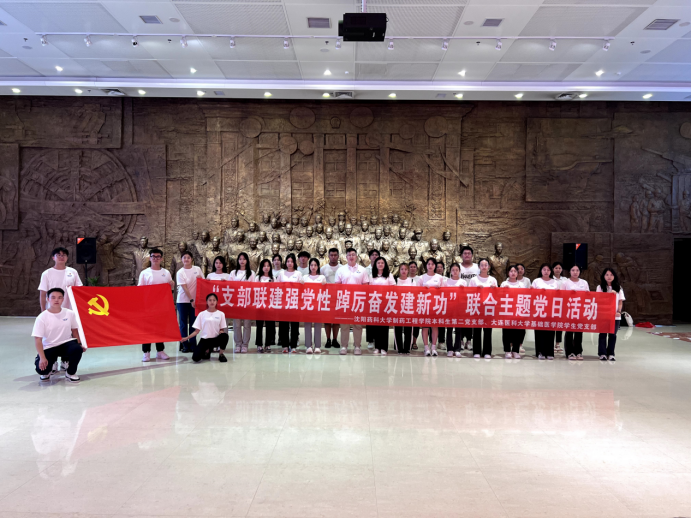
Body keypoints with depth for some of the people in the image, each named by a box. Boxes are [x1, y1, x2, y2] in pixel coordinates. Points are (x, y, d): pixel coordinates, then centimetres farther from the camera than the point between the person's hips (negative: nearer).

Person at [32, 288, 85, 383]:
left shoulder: (70, 313, -5)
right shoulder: (42, 317, -13)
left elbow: (74, 330, 11)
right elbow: (37, 339, -14)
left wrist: (79, 344, 1)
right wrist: (42, 357, -23)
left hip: (66, 343, 2)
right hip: (48, 348, -2)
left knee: (77, 349, -32)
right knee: (41, 368, -25)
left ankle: (70, 373, -3)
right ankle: (47, 371, 18)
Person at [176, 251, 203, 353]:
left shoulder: (197, 269, 3)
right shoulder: (180, 272, -6)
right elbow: (184, 288, -11)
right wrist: (191, 300, -16)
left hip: (195, 300, 2)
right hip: (183, 301, -2)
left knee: (193, 323, 6)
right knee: (183, 323, 3)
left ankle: (192, 345, 11)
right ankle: (184, 344, 10)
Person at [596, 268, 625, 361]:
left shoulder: (618, 288, 9)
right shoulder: (600, 287, 4)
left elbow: (620, 301, 8)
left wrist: (619, 311, -5)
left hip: (615, 316, 1)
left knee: (613, 335, 4)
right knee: (603, 334, 0)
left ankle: (611, 354, 14)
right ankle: (602, 353, 8)